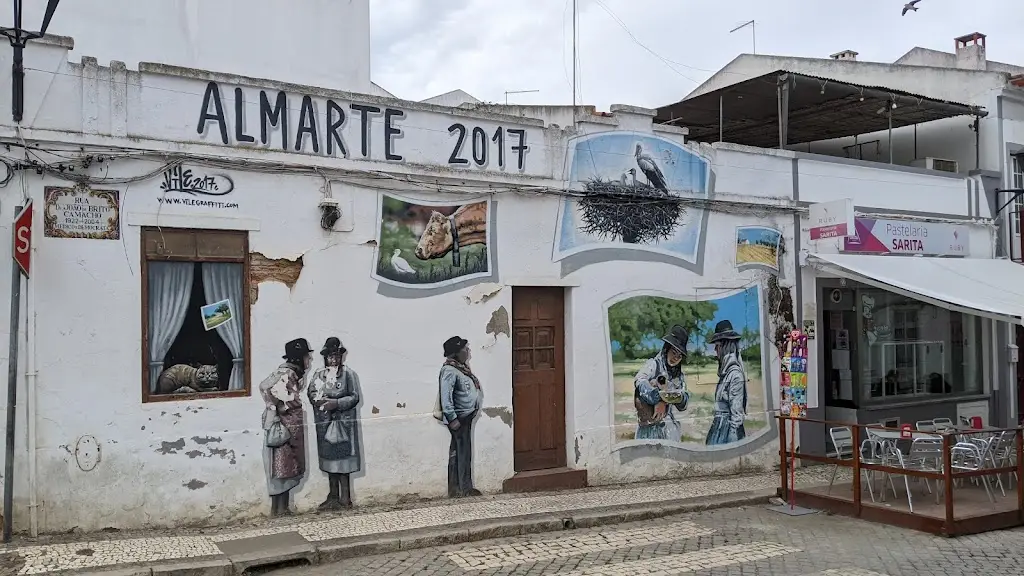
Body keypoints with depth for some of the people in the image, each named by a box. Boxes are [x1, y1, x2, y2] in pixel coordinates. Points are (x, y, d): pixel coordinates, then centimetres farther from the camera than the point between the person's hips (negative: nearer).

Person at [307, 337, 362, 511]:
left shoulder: (349, 374, -5)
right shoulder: (318, 374, 8)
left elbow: (354, 397, -8)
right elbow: (310, 392, 11)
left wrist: (336, 403, -20)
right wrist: (318, 400, -11)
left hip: (343, 423, -5)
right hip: (324, 423, 5)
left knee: (342, 459, -3)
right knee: (329, 458, 11)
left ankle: (345, 498, 6)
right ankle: (333, 497, 22)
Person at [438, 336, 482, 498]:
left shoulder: (462, 367, 12)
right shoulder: (449, 371, -17)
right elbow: (446, 396, -22)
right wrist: (452, 418, -24)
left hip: (467, 417, 10)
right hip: (459, 418, -10)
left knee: (464, 453, 13)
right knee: (459, 453, -5)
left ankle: (465, 487, 20)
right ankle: (458, 489, 1)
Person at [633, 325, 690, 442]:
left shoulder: (680, 375, 16)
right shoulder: (653, 365, -3)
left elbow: (682, 406, 16)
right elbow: (639, 381, -23)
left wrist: (681, 398, -6)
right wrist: (658, 400, -27)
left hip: (670, 426, 6)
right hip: (650, 425, -5)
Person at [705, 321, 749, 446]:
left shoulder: (735, 374, -14)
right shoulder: (725, 371, 12)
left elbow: (736, 411, -16)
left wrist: (732, 438, -16)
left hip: (728, 427, -8)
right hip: (719, 426, 8)